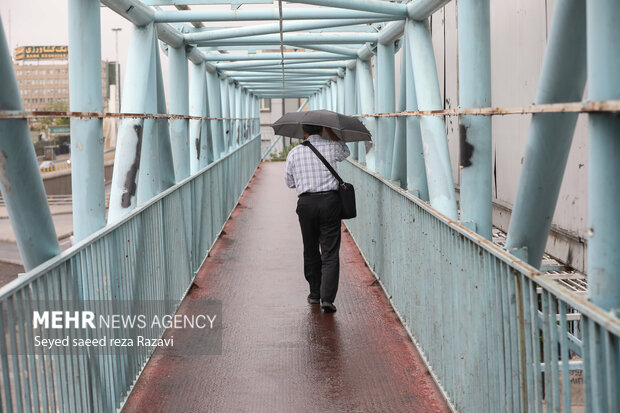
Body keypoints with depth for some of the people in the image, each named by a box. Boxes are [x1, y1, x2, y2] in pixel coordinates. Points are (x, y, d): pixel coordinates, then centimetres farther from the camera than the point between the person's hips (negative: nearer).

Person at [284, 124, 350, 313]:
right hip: (330, 200, -1)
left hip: (306, 203, 1)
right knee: (330, 253, -1)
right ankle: (327, 297, -12)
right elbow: (345, 151, 27)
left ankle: (315, 294, 26)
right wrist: (330, 132, 31)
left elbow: (290, 182, 13)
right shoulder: (331, 148, 2)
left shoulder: (294, 152, 4)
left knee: (310, 251, 16)